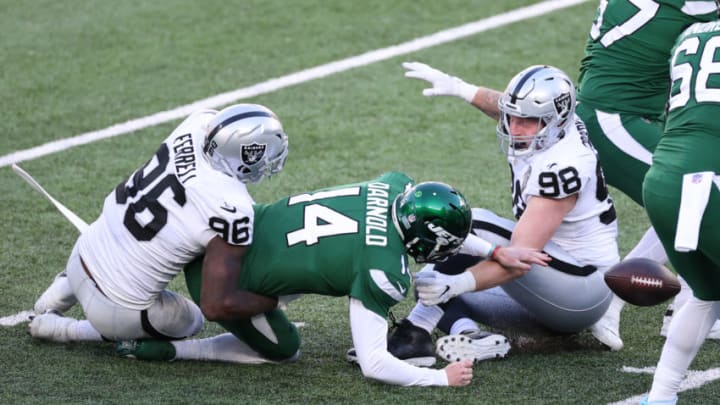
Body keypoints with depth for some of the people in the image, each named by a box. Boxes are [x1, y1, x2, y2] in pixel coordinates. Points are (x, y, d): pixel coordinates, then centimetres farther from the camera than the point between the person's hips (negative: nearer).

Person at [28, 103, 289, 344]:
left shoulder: (199, 123, -11)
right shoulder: (232, 210, -28)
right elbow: (217, 305, -28)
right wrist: (272, 300, -11)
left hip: (82, 256, 6)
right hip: (117, 308, -6)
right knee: (189, 322, 26)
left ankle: (64, 290, 31)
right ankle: (68, 331, 13)